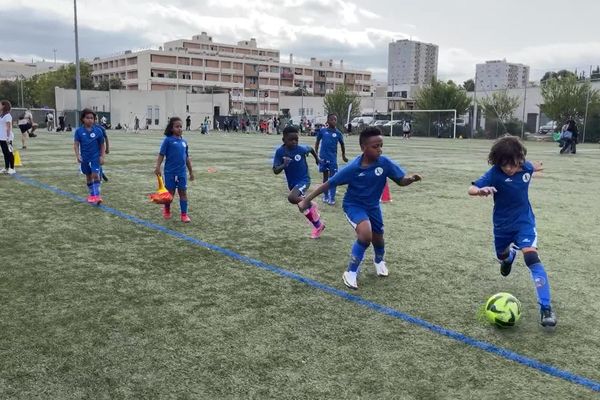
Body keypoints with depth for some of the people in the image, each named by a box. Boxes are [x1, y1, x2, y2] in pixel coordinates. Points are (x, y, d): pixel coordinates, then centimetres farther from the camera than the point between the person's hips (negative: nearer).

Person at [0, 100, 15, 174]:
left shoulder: (7, 115, -12)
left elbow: (9, 127, -16)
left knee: (9, 153, -2)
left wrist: (8, 137, -19)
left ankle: (12, 168, 3)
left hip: (6, 138, -8)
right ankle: (6, 168, 18)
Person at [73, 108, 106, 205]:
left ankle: (97, 195, -12)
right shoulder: (79, 131, -4)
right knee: (88, 176, 13)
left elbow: (102, 144, 1)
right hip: (85, 158, 2)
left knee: (95, 175, -15)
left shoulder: (98, 130, -6)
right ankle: (92, 194, 27)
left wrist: (102, 156, -4)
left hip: (96, 157, -2)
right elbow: (76, 144, -3)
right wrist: (77, 155, -14)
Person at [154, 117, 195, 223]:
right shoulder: (168, 140, -6)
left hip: (182, 172, 4)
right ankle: (167, 210, 34)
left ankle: (184, 214, 11)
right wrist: (158, 167, -17)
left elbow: (187, 158, 14)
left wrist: (191, 171, 17)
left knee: (183, 192, 4)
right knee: (170, 192, 9)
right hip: (170, 172, -3)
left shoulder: (184, 141, 7)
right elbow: (161, 154, -8)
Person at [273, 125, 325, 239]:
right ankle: (318, 226, 37)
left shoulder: (301, 148, -18)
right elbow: (275, 171, -16)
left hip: (304, 180, -4)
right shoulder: (280, 151, -15)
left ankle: (311, 205, -4)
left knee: (292, 198, -31)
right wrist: (284, 165, -35)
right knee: (304, 208, 15)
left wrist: (317, 158, 21)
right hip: (292, 183, 4)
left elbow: (311, 148, 6)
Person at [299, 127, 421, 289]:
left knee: (378, 239, 18)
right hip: (353, 204, -4)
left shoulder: (385, 163, -20)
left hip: (373, 206, 4)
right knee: (366, 234, -29)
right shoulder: (352, 168, -27)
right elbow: (328, 184, -21)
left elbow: (401, 181, -13)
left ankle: (379, 261, 56)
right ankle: (351, 272, -9)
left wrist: (411, 179, -37)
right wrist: (306, 200, -20)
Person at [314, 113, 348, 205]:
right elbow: (317, 142, 7)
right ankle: (325, 196, 23)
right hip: (323, 157, 0)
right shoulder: (322, 131, -1)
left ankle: (332, 198, 1)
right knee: (325, 176, 12)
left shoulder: (338, 133, 1)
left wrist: (343, 156, 21)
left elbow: (342, 144, 14)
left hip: (333, 158, 0)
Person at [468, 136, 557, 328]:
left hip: (524, 221, -1)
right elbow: (471, 189, -37)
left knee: (531, 258, -22)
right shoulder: (495, 173, -23)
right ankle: (510, 256, 65)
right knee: (502, 256, 24)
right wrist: (481, 190, -55)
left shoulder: (526, 167, -14)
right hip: (502, 224, 1)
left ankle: (546, 308, -19)